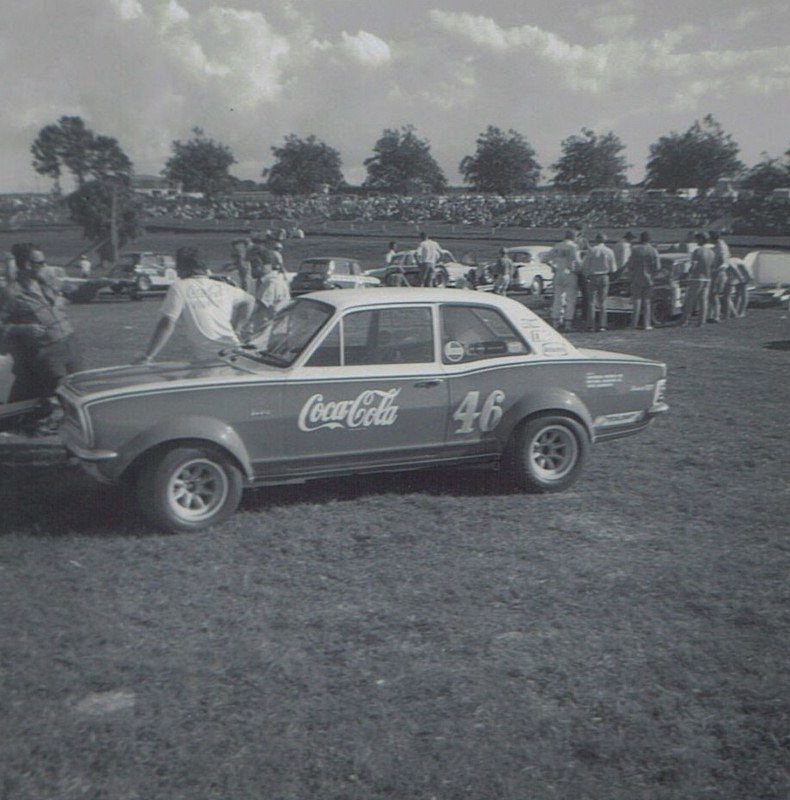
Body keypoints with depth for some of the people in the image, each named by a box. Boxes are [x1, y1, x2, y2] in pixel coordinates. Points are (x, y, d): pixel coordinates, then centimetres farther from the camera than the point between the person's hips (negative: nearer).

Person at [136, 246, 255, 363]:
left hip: (206, 357, -4)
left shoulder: (179, 288, 2)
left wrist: (147, 357, -3)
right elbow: (250, 301, 30)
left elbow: (166, 325, -5)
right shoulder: (223, 287, 16)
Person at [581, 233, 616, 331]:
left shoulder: (591, 250, -6)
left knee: (591, 302, 3)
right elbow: (613, 269, 0)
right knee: (602, 302, 7)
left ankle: (591, 325, -2)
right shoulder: (609, 251, -2)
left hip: (592, 278, -1)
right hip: (604, 278, 1)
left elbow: (584, 266, -5)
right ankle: (602, 325, 2)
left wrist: (586, 275, 12)